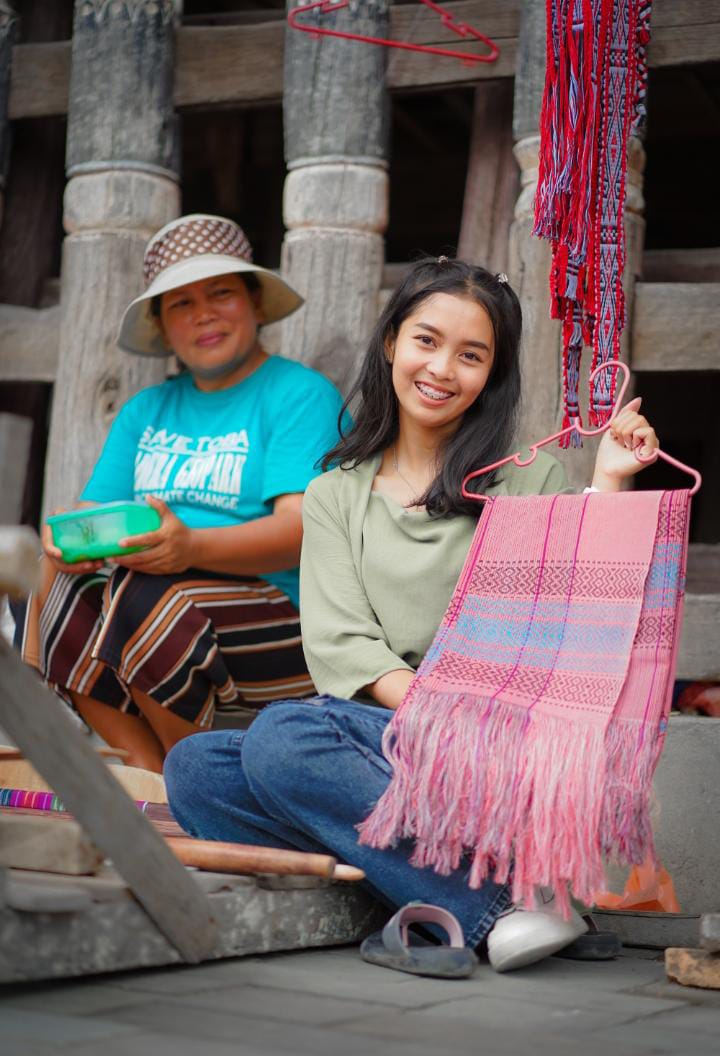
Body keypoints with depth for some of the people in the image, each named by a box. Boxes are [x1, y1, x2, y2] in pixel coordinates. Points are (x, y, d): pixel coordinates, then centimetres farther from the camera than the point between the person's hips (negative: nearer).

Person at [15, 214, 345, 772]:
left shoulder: (301, 393, 1)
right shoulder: (145, 411, 21)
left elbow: (302, 529, -13)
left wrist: (193, 546, -31)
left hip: (280, 624, -6)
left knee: (145, 597, -32)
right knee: (43, 587, -19)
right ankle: (149, 768, -16)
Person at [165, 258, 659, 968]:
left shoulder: (530, 483, 12)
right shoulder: (335, 496, 18)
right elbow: (337, 642, 3)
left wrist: (608, 483, -6)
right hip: (376, 736, 4)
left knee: (283, 734, -28)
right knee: (194, 767, -22)